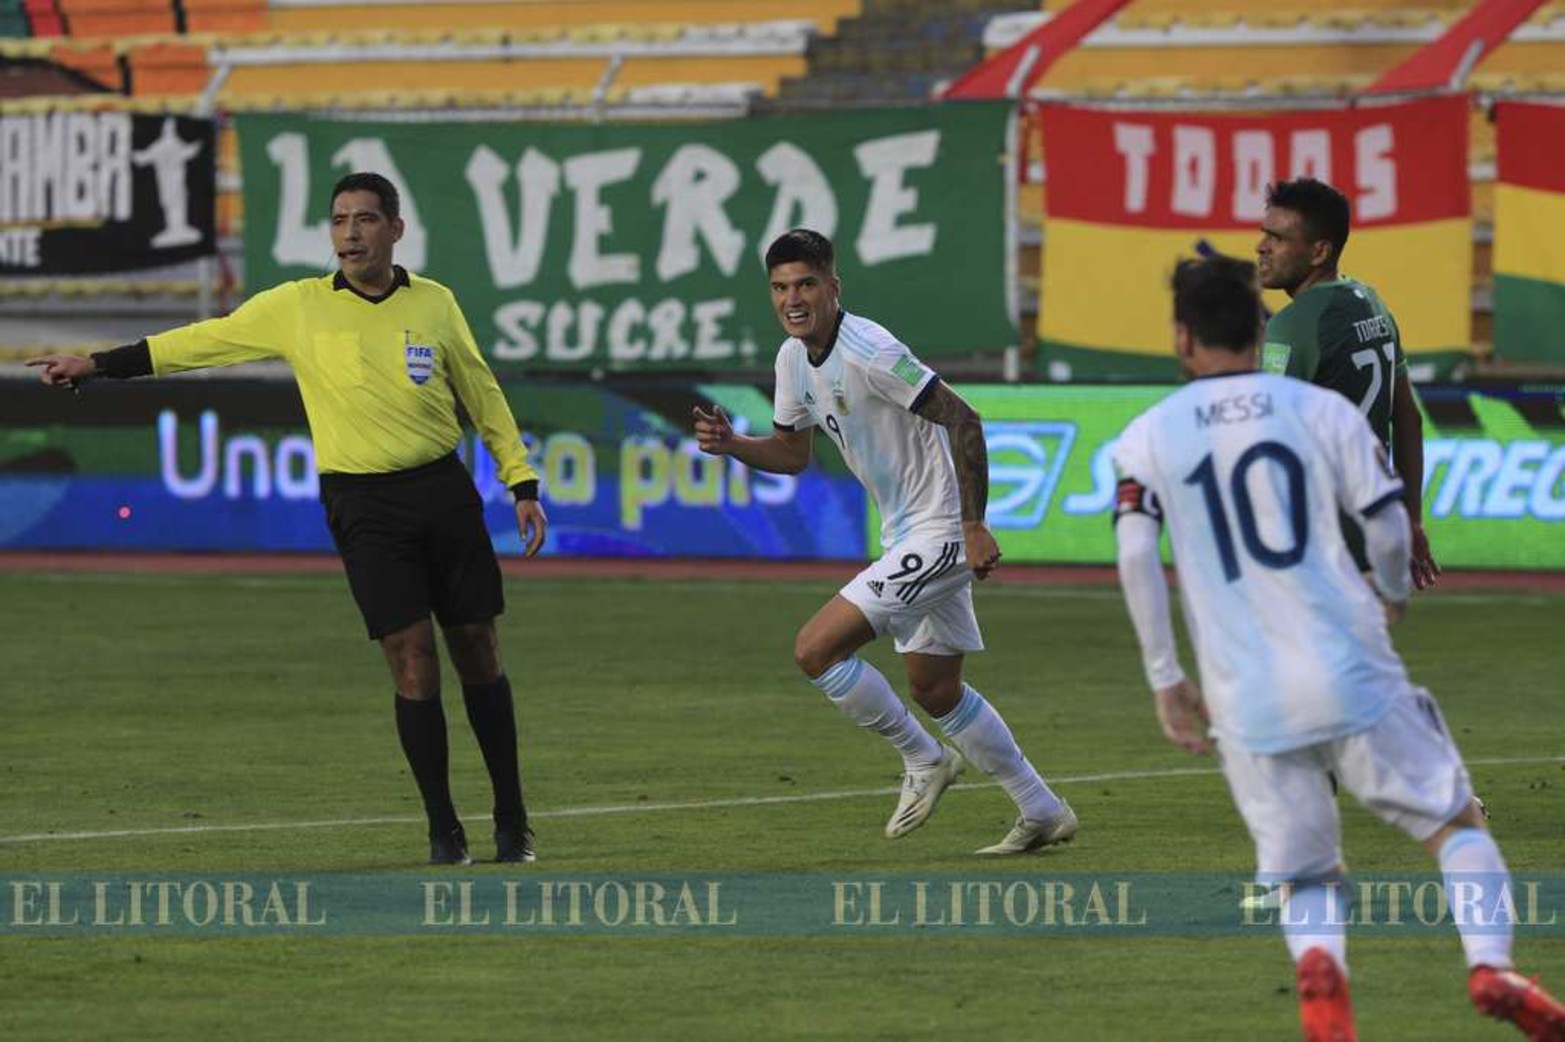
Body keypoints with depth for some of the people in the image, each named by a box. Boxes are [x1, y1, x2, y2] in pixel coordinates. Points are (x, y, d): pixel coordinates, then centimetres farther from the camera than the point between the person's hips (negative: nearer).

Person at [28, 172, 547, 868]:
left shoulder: (434, 303, 5)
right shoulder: (297, 308, 0)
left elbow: (482, 393, 14)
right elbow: (205, 340, 6)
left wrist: (522, 483, 11)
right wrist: (98, 365, 5)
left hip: (443, 489, 2)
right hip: (361, 502, -2)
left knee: (477, 649, 4)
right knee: (411, 655, -9)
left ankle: (512, 822, 16)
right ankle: (443, 830, -1)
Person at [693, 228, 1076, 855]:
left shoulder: (868, 352, -22)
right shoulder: (794, 358, 6)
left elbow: (963, 420, -23)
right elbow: (793, 452, 18)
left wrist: (973, 526, -23)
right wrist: (731, 445, -2)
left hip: (940, 533, -10)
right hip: (907, 537, 10)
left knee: (815, 649, -14)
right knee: (935, 691, 17)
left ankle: (923, 761, 4)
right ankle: (1042, 814, 27)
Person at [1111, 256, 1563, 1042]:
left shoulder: (1148, 437, 6)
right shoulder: (1321, 410, 5)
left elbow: (1134, 552, -4)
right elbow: (1388, 525, 3)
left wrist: (1165, 679, 3)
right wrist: (1394, 595, 25)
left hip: (1246, 703, 1)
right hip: (1349, 675, -1)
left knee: (1303, 876, 12)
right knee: (1456, 823, 9)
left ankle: (1319, 968, -21)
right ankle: (1490, 963, -17)